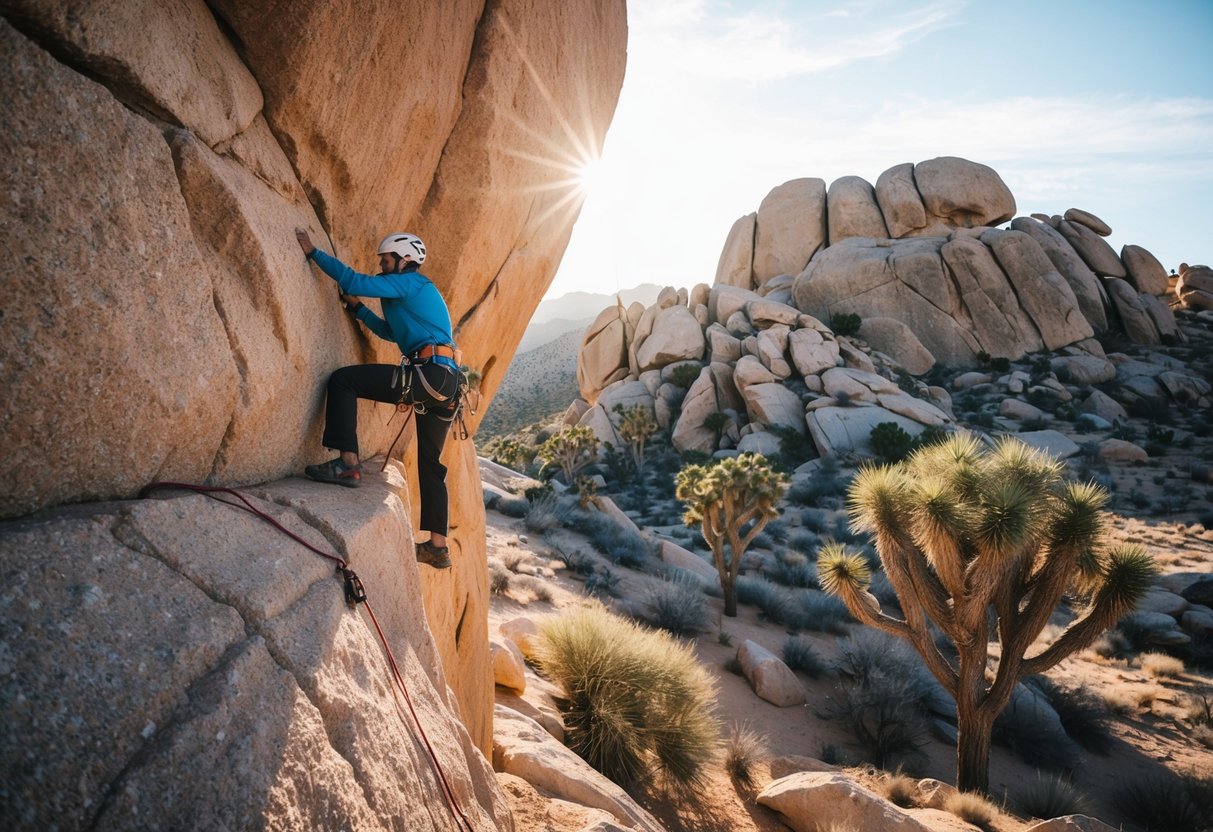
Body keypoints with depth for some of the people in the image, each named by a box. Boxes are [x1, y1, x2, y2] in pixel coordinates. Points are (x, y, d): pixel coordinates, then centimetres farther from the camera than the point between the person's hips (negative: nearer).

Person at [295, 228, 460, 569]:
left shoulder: (410, 282, 0)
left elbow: (356, 282, -11)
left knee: (343, 380, -7)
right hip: (446, 384, 10)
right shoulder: (418, 292, 30)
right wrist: (357, 308, 31)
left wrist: (313, 252, -4)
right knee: (430, 463, 14)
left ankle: (348, 463, -13)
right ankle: (438, 547, 17)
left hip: (428, 373, -10)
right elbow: (390, 331, 37)